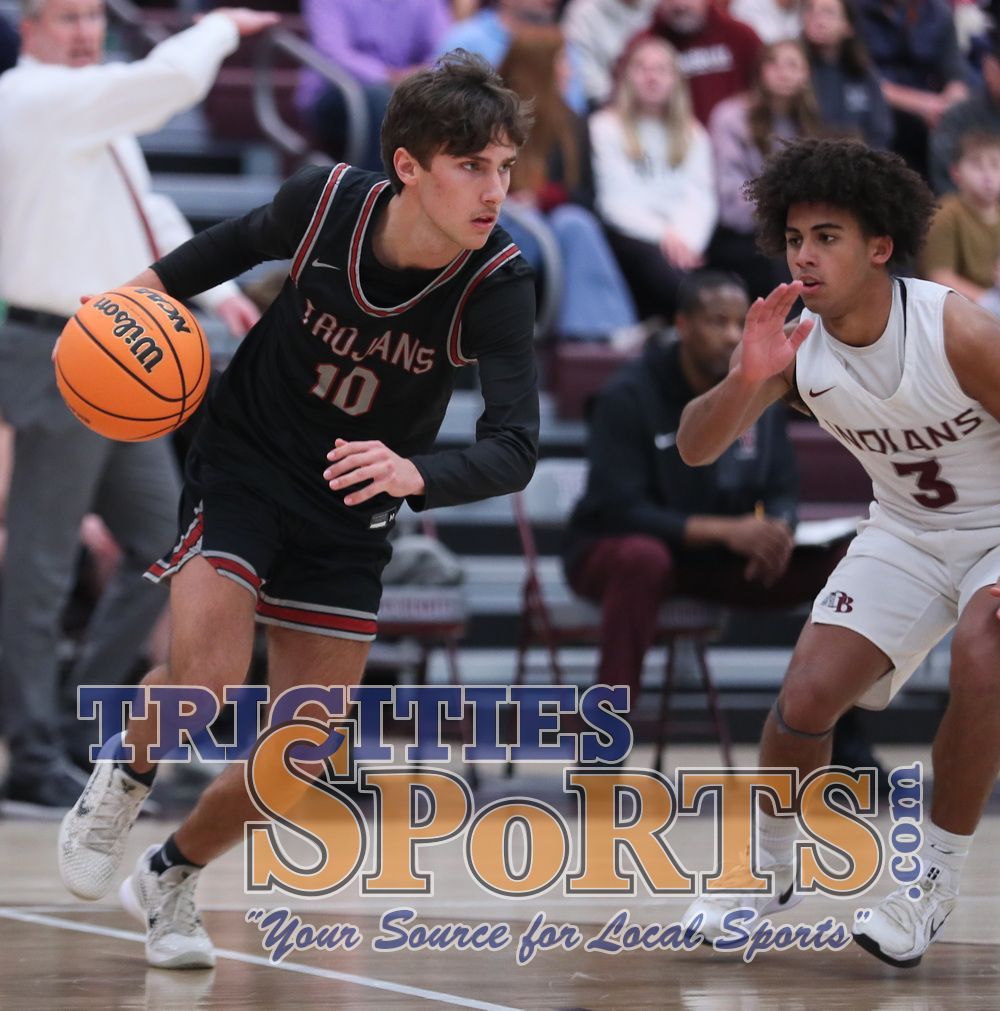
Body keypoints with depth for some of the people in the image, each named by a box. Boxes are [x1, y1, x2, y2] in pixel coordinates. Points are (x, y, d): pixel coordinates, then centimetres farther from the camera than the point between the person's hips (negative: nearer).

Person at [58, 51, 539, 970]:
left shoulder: (498, 283, -25)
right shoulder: (327, 201, -21)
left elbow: (514, 450, -33)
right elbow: (251, 239, 5)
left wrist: (414, 473, -50)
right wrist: (156, 284, 2)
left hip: (349, 514, 2)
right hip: (242, 468, -1)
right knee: (205, 678, -25)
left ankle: (172, 877, 28)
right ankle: (127, 777, 9)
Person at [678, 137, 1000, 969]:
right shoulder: (792, 342, -16)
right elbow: (696, 448, -22)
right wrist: (744, 379, -43)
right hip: (906, 534, 4)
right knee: (807, 695, -9)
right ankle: (770, 870, 19)